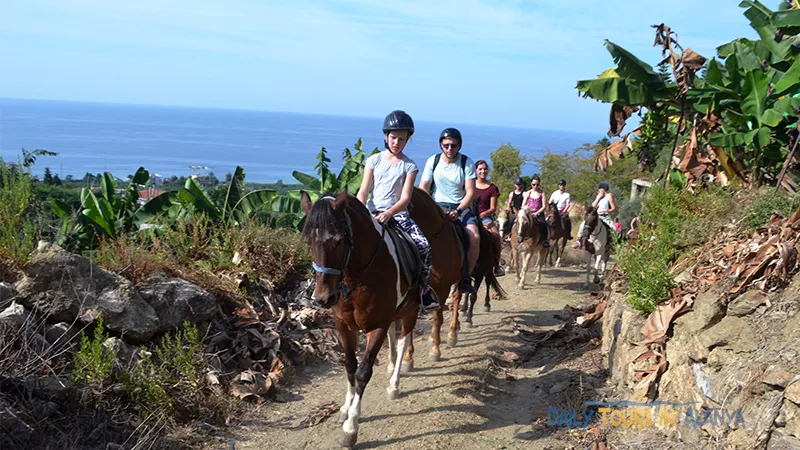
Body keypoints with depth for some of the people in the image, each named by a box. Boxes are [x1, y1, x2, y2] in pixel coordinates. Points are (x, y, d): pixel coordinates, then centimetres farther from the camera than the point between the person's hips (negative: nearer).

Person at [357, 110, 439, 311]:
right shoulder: (374, 160, 7)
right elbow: (363, 192, 4)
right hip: (373, 213, 1)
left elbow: (405, 199, -7)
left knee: (425, 247, -22)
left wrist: (389, 213, -26)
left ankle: (424, 288, -1)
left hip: (398, 214, -1)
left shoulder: (409, 166, 4)